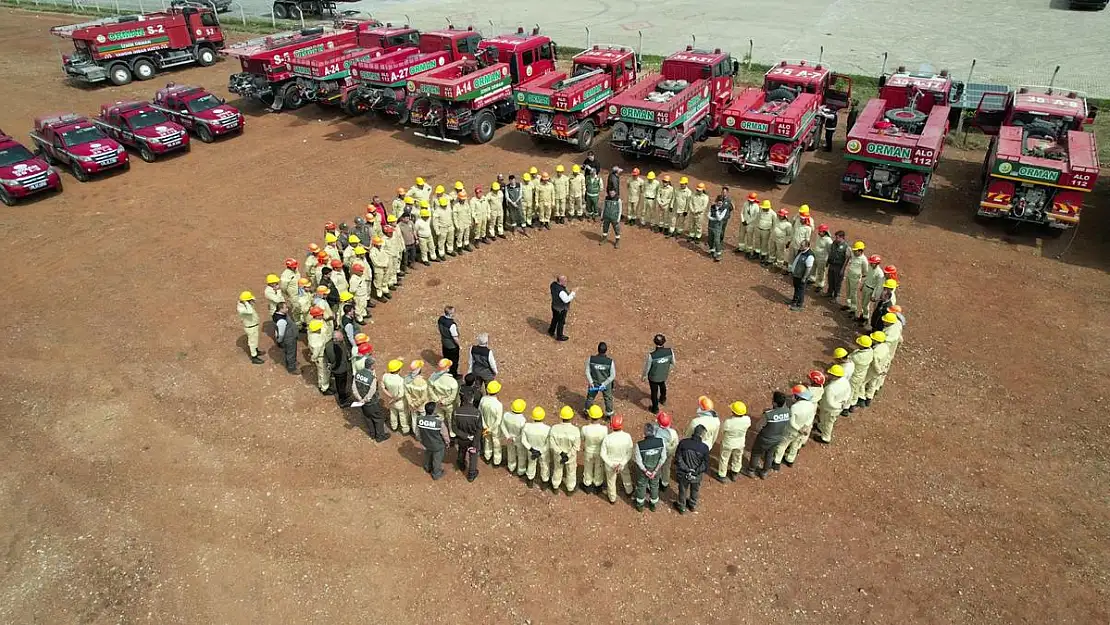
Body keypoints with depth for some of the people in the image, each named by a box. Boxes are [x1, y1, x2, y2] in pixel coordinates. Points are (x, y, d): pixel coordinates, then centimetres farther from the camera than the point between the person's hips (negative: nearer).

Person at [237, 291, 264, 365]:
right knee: (252, 341, 8)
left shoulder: (244, 304, -7)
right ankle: (254, 358, 25)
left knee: (255, 339, 29)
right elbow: (250, 312, -53)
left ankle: (256, 351, 51)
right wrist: (246, 303, -44)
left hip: (254, 325, 9)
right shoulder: (241, 308, -35)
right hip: (251, 328, -9)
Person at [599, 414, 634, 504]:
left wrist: (611, 465, -14)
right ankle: (628, 490, 61)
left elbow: (603, 454, -22)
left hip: (610, 463, -1)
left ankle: (612, 498, 48)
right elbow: (629, 453, -20)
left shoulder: (607, 438, -32)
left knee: (611, 480, 26)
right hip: (623, 462, 1)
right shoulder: (627, 437, -28)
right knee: (626, 476, 34)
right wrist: (622, 464, -18)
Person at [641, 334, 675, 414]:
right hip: (664, 375, 3)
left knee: (654, 392, 22)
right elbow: (673, 363, -8)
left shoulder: (651, 355, -37)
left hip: (653, 377, -3)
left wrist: (643, 376, 0)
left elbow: (646, 368, -20)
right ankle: (663, 400, 64)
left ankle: (655, 409, 45)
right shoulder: (670, 351, -27)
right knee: (663, 386, 35)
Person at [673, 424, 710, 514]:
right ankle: (693, 506, 53)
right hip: (697, 475, 0)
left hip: (683, 473, 0)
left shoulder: (683, 443, -23)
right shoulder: (704, 448, -23)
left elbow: (677, 458, -16)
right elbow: (706, 464, -12)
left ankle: (682, 507, 46)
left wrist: (685, 469, -8)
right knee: (694, 490, 29)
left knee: (682, 490, 25)